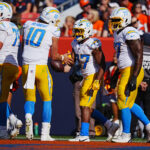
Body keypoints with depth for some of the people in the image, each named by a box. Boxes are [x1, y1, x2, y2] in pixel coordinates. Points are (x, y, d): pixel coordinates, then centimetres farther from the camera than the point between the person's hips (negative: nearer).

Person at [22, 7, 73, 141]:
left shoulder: (28, 25, 8)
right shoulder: (53, 32, -2)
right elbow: (53, 56, 2)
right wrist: (63, 58, 22)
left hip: (26, 67, 3)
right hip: (41, 68, -3)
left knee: (29, 99, 14)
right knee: (47, 100, 12)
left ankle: (28, 116, -21)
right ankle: (45, 133, 6)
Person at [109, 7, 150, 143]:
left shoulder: (130, 33, -15)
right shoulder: (118, 33, 16)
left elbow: (139, 56, -19)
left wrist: (133, 78, -24)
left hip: (132, 71, -10)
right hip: (126, 72, 10)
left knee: (124, 103, -6)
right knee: (129, 104, 15)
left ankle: (126, 135, 1)